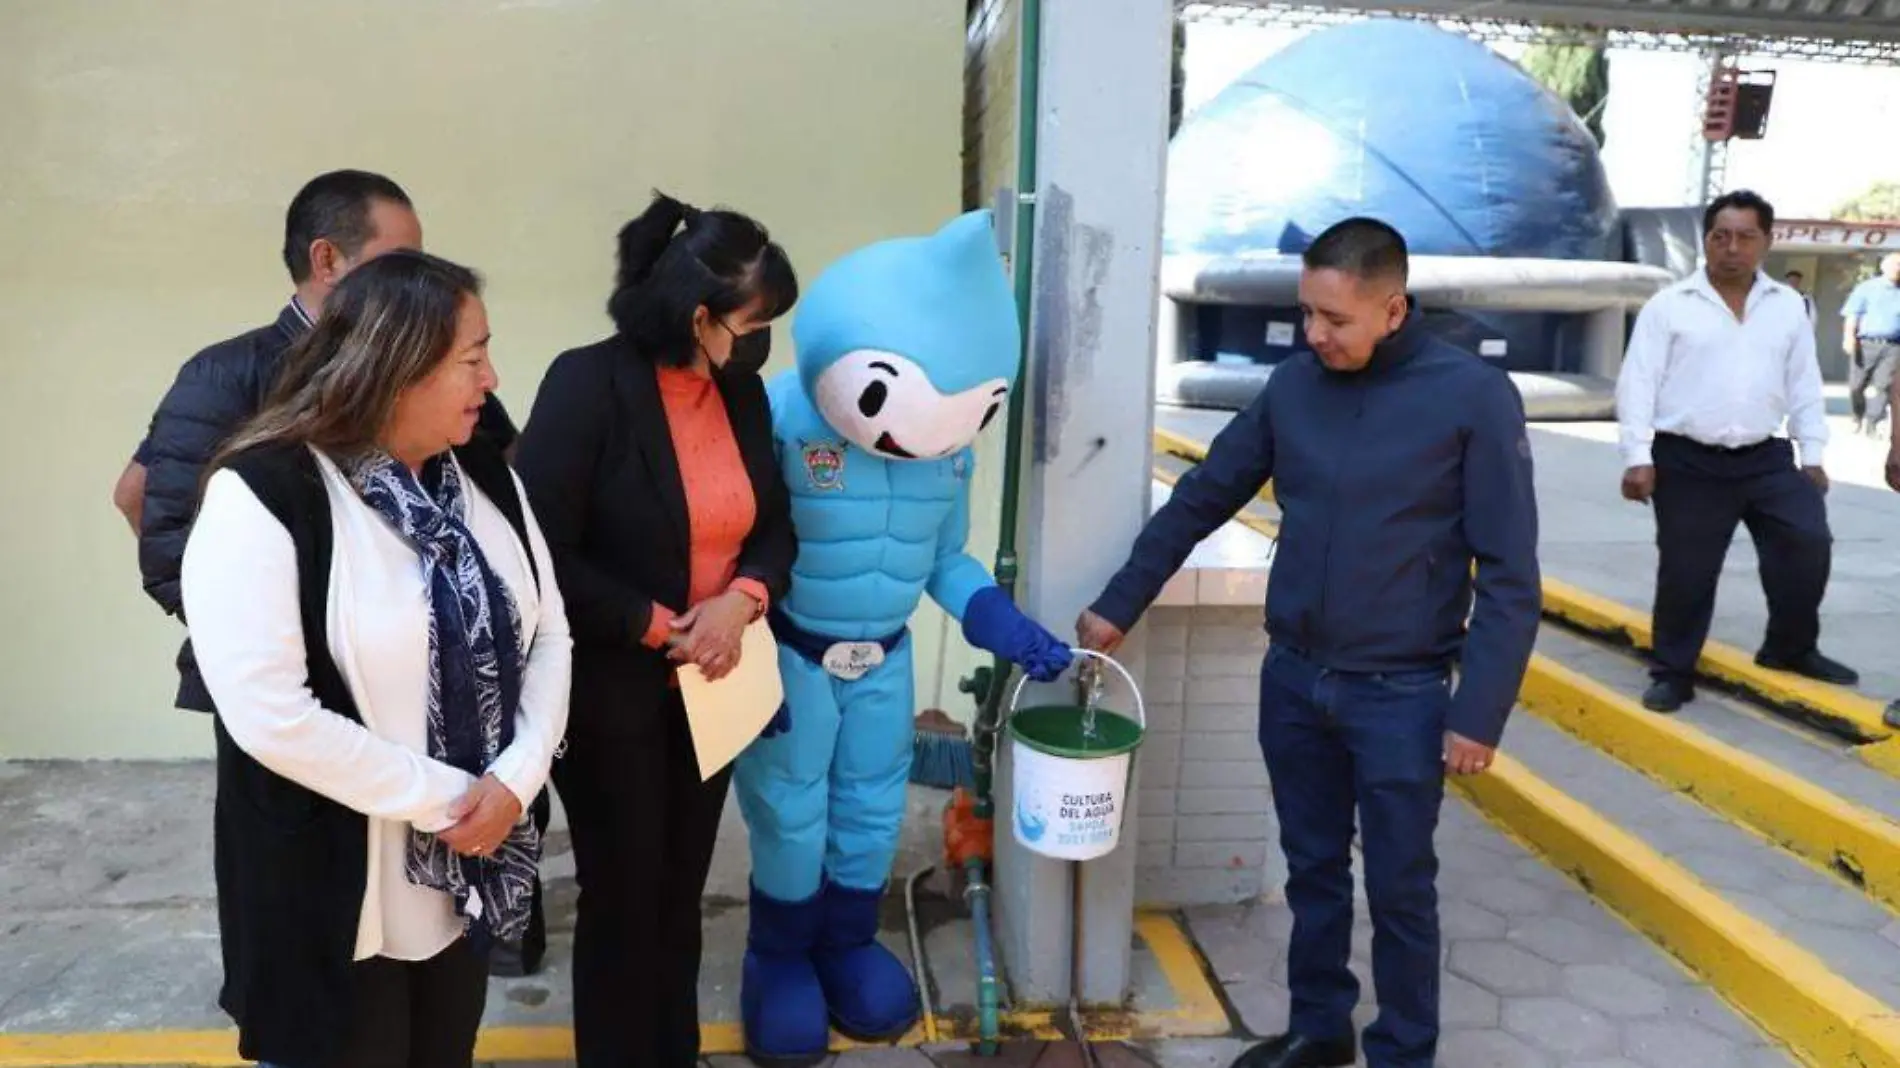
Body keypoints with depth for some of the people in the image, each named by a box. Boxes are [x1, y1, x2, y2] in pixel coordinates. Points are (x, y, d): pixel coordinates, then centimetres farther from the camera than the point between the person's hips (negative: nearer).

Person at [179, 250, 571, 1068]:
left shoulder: (483, 474, 3)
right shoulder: (263, 495, -17)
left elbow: (548, 633, 3)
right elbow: (269, 716, -24)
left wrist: (514, 778, -13)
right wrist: (447, 798, -18)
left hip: (467, 868, 6)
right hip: (335, 890, -6)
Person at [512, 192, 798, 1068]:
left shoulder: (741, 390, 1)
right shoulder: (587, 385, -17)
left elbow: (774, 528, 7)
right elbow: (544, 557, -19)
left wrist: (741, 599, -13)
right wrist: (658, 627, -17)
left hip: (707, 687, 5)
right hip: (609, 690, -5)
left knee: (682, 892, 16)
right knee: (623, 895, 10)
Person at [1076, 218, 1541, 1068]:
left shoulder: (1473, 397, -11)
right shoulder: (1294, 384, 1)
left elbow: (1509, 575, -10)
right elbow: (1201, 500, 9)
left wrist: (1479, 710, -13)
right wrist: (1118, 605, 8)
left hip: (1401, 694, -4)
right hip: (1292, 679, 4)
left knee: (1399, 887, 9)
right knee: (1312, 870, 17)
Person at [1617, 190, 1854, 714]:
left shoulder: (1788, 306, 10)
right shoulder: (1669, 306, -2)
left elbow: (1805, 385, 14)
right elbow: (1638, 384, -6)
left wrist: (1812, 455, 10)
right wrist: (1638, 458, -12)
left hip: (1767, 458, 4)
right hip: (1688, 463, -4)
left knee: (1808, 546, -1)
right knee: (1686, 572, 0)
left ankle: (1790, 649, 22)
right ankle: (1673, 674, 15)